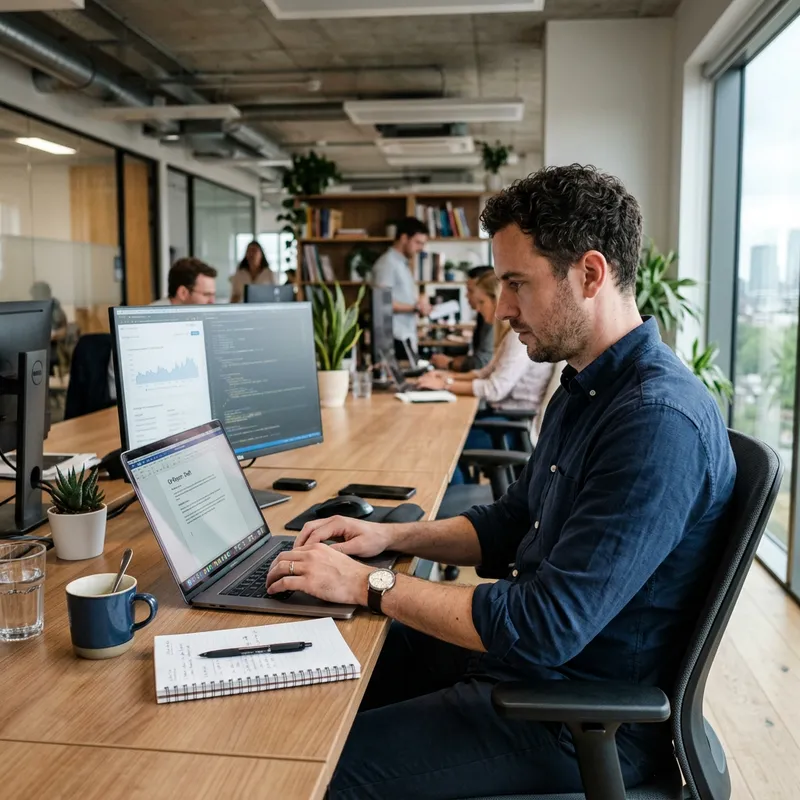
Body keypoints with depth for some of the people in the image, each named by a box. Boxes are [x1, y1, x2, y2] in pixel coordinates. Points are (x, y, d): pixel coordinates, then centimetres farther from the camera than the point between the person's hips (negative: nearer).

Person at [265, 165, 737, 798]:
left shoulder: (659, 421, -28)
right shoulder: (585, 387, 6)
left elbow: (545, 630, -30)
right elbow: (512, 522, 16)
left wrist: (370, 585, -21)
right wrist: (391, 536, 2)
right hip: (526, 651, 9)